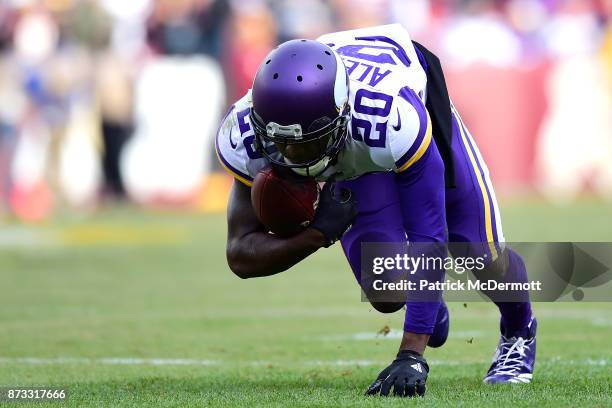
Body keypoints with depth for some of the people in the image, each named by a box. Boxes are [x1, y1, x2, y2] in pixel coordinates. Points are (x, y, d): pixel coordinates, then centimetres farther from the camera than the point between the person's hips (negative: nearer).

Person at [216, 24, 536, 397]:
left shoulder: (395, 118, -49)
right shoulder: (244, 137, -38)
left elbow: (427, 240, -44)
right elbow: (242, 254, -28)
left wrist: (412, 356, -48)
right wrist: (317, 235, -48)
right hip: (351, 160, 2)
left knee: (482, 256, -1)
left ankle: (519, 332, 37)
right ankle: (429, 308, 29)